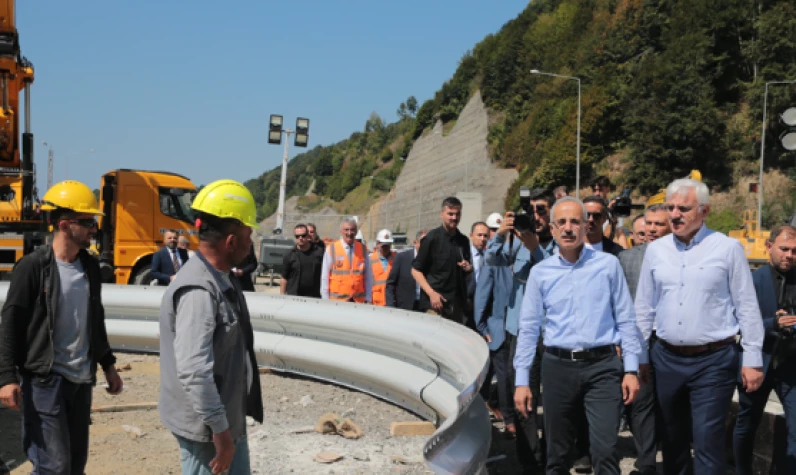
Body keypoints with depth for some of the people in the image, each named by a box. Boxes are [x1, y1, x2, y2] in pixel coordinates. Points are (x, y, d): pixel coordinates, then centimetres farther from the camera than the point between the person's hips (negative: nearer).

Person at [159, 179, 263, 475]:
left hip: (229, 416, 10)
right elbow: (193, 371, -30)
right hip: (205, 425, -10)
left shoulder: (222, 279, 6)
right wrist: (219, 429, -25)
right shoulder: (199, 290, -26)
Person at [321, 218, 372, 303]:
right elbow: (325, 277, 1)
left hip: (359, 300, 2)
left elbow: (368, 275, 9)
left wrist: (368, 299, 5)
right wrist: (326, 301, -1)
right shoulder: (331, 249, 0)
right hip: (337, 301, -2)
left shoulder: (363, 249, 8)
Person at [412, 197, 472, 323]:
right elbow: (416, 270, -4)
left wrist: (468, 268, 2)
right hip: (436, 303, -6)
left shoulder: (463, 241, 12)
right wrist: (431, 293, -15)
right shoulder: (432, 238, -3)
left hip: (457, 303, 6)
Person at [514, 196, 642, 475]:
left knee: (605, 451, -5)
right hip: (558, 367, 2)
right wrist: (521, 380, 2)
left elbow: (626, 320, 3)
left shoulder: (608, 264, 1)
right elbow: (528, 328, 5)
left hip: (602, 366, -1)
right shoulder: (540, 272, 3)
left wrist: (631, 369, -2)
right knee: (557, 452, 12)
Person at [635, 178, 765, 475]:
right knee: (672, 440, 16)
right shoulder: (655, 250, 4)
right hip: (666, 358, 4)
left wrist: (753, 360, -5)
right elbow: (644, 307, 10)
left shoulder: (727, 248, -6)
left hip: (713, 361, -4)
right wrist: (639, 356, 9)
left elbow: (747, 308, -4)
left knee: (707, 444, -3)